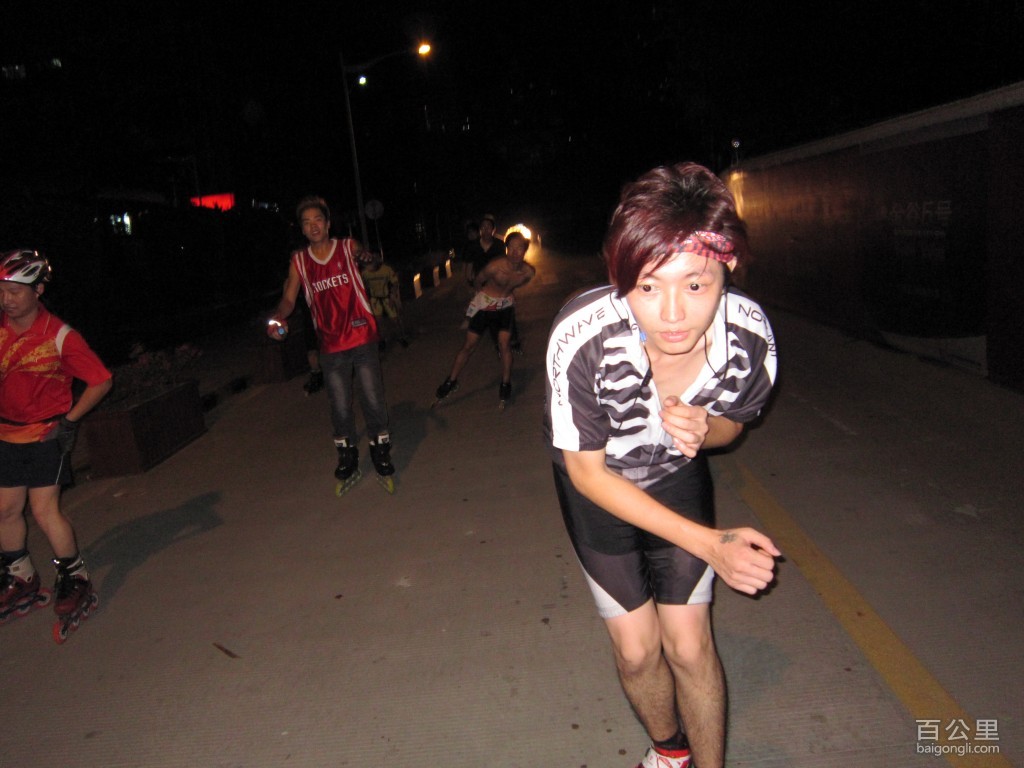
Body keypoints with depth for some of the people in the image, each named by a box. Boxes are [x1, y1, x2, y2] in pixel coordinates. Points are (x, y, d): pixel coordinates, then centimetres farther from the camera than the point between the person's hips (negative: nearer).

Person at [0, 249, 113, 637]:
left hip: (47, 433, -5)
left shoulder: (59, 336, -16)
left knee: (44, 510, -8)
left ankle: (75, 581, 10)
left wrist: (69, 420, -12)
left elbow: (101, 380, -12)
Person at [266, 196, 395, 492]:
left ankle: (381, 454, 22)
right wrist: (278, 318, -21)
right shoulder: (298, 261, 1)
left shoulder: (348, 247, 0)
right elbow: (289, 298, 0)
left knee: (373, 400, 3)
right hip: (331, 346, 2)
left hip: (362, 339, -1)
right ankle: (347, 460, 28)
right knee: (340, 407, 10)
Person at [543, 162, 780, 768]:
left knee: (689, 645, 3)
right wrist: (709, 543, -28)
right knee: (636, 648, 9)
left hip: (679, 477, 1)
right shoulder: (582, 339, -38)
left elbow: (732, 423, -4)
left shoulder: (751, 336, -28)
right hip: (597, 482, -1)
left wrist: (702, 429, -31)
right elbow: (587, 470, -23)